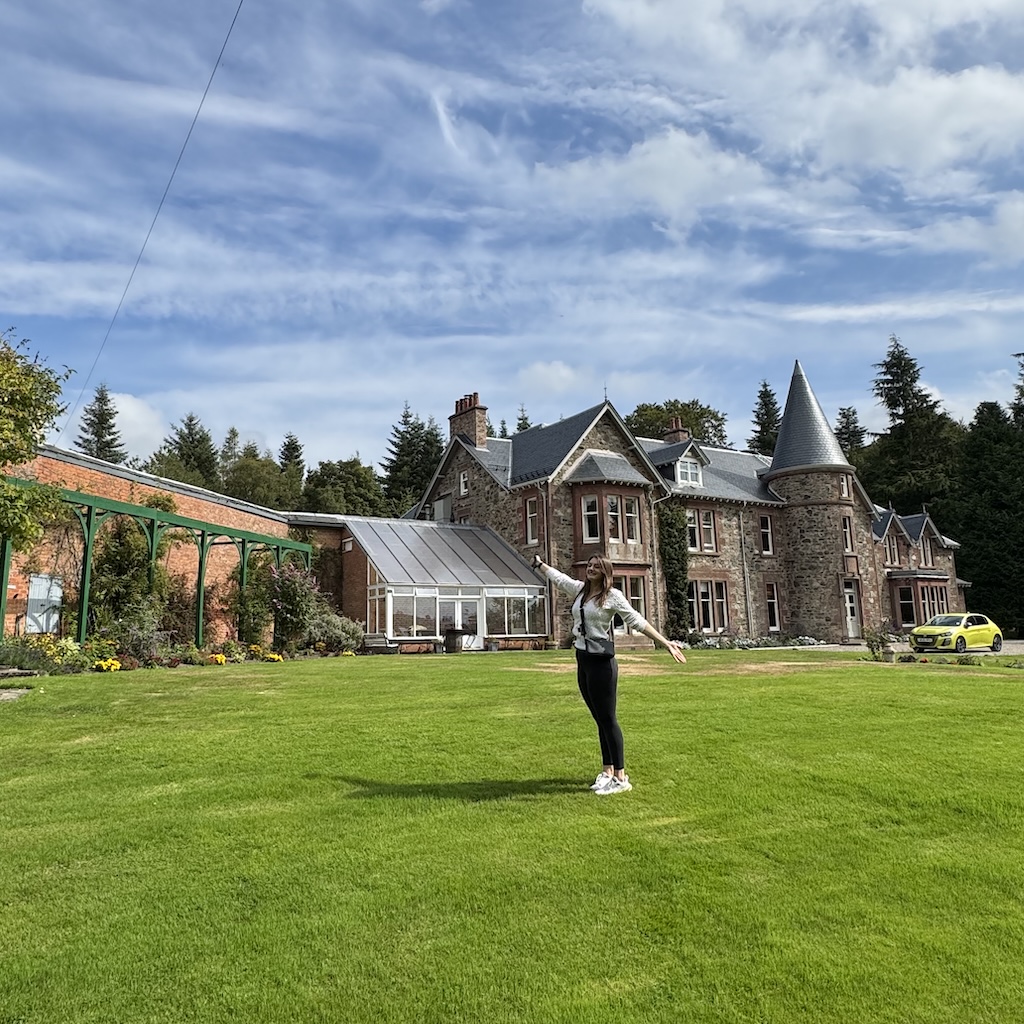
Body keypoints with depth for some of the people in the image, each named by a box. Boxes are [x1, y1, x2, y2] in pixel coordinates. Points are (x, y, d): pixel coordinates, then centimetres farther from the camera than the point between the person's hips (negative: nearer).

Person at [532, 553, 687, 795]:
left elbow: (637, 621, -11)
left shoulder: (612, 595, -8)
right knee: (600, 720, 13)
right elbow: (557, 577, 26)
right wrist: (539, 564, 40)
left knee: (608, 719, -3)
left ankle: (620, 777, 3)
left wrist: (664, 642, -17)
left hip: (601, 662, -6)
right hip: (582, 660, 6)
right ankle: (607, 770, 22)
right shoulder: (579, 590, 10)